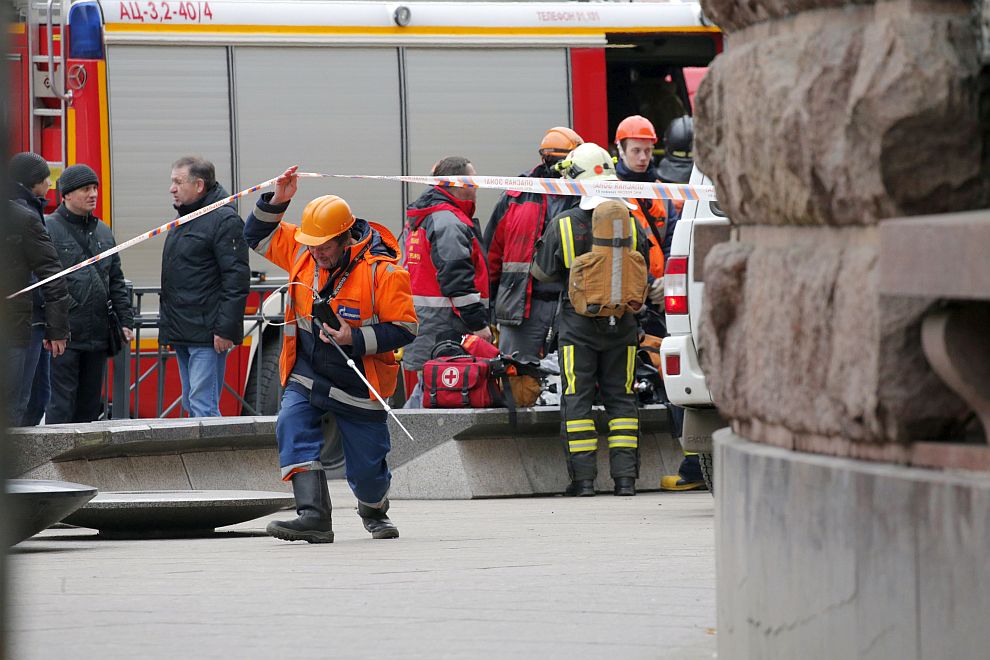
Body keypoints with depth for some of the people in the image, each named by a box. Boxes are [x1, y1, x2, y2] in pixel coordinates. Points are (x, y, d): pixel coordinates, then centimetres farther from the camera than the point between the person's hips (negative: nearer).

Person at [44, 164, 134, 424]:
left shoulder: (103, 232, 17)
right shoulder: (48, 229, -6)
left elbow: (116, 282, 21)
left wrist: (125, 320, 12)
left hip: (97, 336, 7)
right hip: (64, 336, -7)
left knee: (90, 407, 10)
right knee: (61, 405, -8)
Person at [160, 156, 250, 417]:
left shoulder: (224, 220, -12)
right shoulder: (185, 218, 18)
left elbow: (236, 279, -18)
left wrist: (225, 329, -22)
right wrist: (169, 325, 22)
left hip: (207, 336, -10)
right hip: (183, 334, 10)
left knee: (203, 407, -13)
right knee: (191, 405, 12)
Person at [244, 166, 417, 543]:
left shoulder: (382, 271, -17)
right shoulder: (302, 252, -1)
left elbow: (404, 328, -14)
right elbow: (258, 237, 11)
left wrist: (356, 339, -26)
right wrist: (276, 202, -6)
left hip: (358, 383, -3)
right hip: (307, 376, 4)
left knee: (366, 469, 6)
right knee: (292, 427, -25)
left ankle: (374, 512, 41)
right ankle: (314, 516, -30)